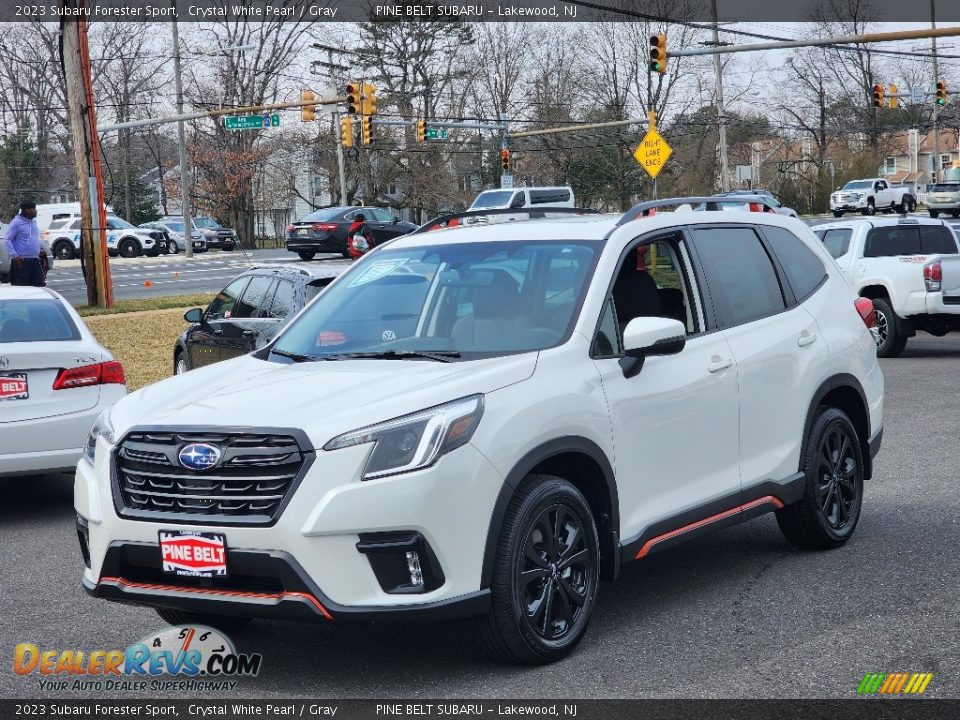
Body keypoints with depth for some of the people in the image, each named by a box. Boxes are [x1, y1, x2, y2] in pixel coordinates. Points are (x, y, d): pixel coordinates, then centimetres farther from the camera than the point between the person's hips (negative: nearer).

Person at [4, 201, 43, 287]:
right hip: (22, 262, -8)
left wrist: (39, 251, 17)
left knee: (39, 286, 7)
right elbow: (7, 240, -12)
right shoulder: (17, 222, -10)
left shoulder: (33, 221, 13)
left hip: (35, 261, 8)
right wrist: (14, 256, -18)